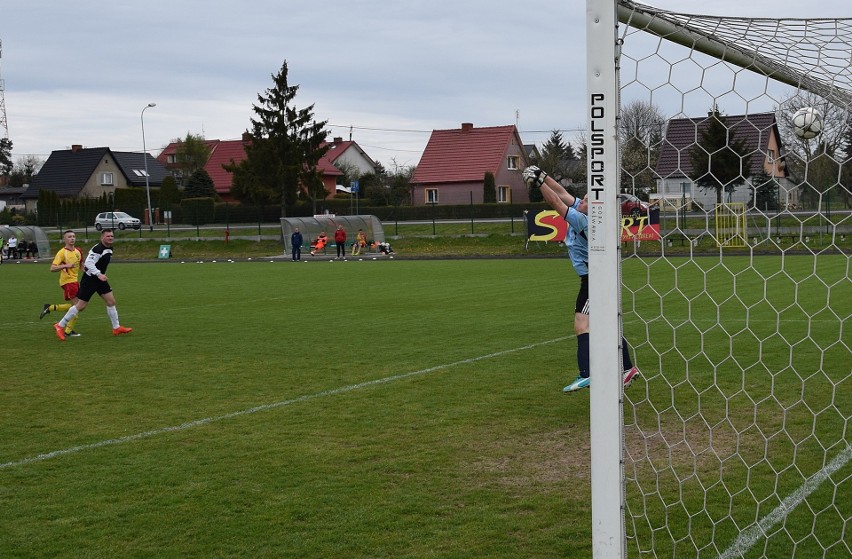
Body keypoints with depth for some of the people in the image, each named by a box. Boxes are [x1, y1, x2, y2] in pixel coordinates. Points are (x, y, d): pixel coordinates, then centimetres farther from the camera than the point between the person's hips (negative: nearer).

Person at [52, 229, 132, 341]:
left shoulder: (109, 249, 8)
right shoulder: (97, 249, -21)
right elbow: (88, 263, -28)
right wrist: (99, 274, -35)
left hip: (100, 279, 9)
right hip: (89, 280, -9)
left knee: (111, 301, 4)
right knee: (81, 306, -5)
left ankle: (116, 328, 13)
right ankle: (60, 326, 6)